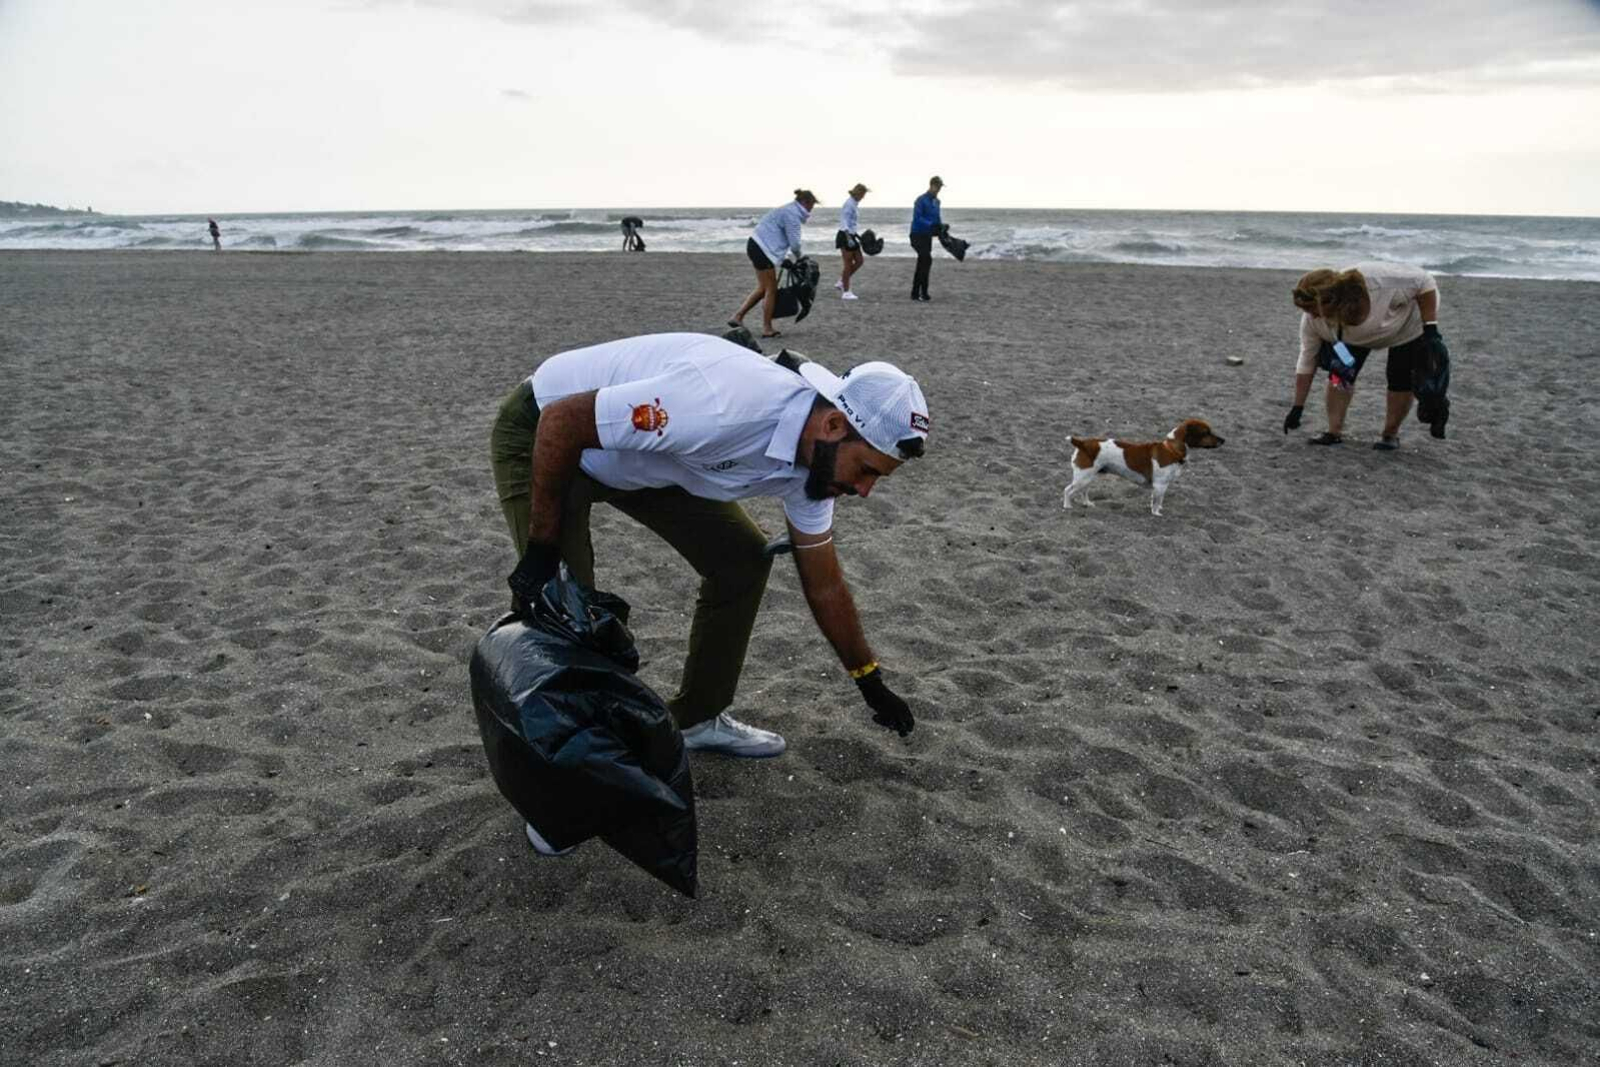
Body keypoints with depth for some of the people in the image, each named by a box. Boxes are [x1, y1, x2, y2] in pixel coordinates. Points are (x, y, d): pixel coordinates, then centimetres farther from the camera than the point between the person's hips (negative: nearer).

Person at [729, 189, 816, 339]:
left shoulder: (790, 211, 19)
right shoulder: (792, 214, -14)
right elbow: (794, 242, -14)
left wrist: (785, 256, 9)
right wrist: (798, 257, 4)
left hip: (756, 246, 10)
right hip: (762, 249, -10)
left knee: (763, 288, 14)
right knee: (771, 289, -2)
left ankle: (737, 317, 16)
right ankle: (767, 329, 5)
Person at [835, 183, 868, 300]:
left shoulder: (855, 204, 15)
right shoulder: (849, 204, -14)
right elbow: (844, 222, -21)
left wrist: (859, 236, 22)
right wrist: (849, 238, -29)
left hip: (851, 236, 9)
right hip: (845, 236, -9)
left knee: (859, 261, 9)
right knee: (848, 264, -5)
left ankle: (841, 282, 16)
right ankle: (846, 292, 2)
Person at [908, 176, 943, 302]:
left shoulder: (936, 202, 13)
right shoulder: (921, 200, -12)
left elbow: (936, 219, 21)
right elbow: (917, 218, -20)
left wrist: (941, 227, 2)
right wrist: (930, 225, -31)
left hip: (927, 236, 8)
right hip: (918, 235, -8)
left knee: (921, 265, 9)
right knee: (927, 260, -19)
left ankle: (915, 293, 14)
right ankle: (923, 292, -17)